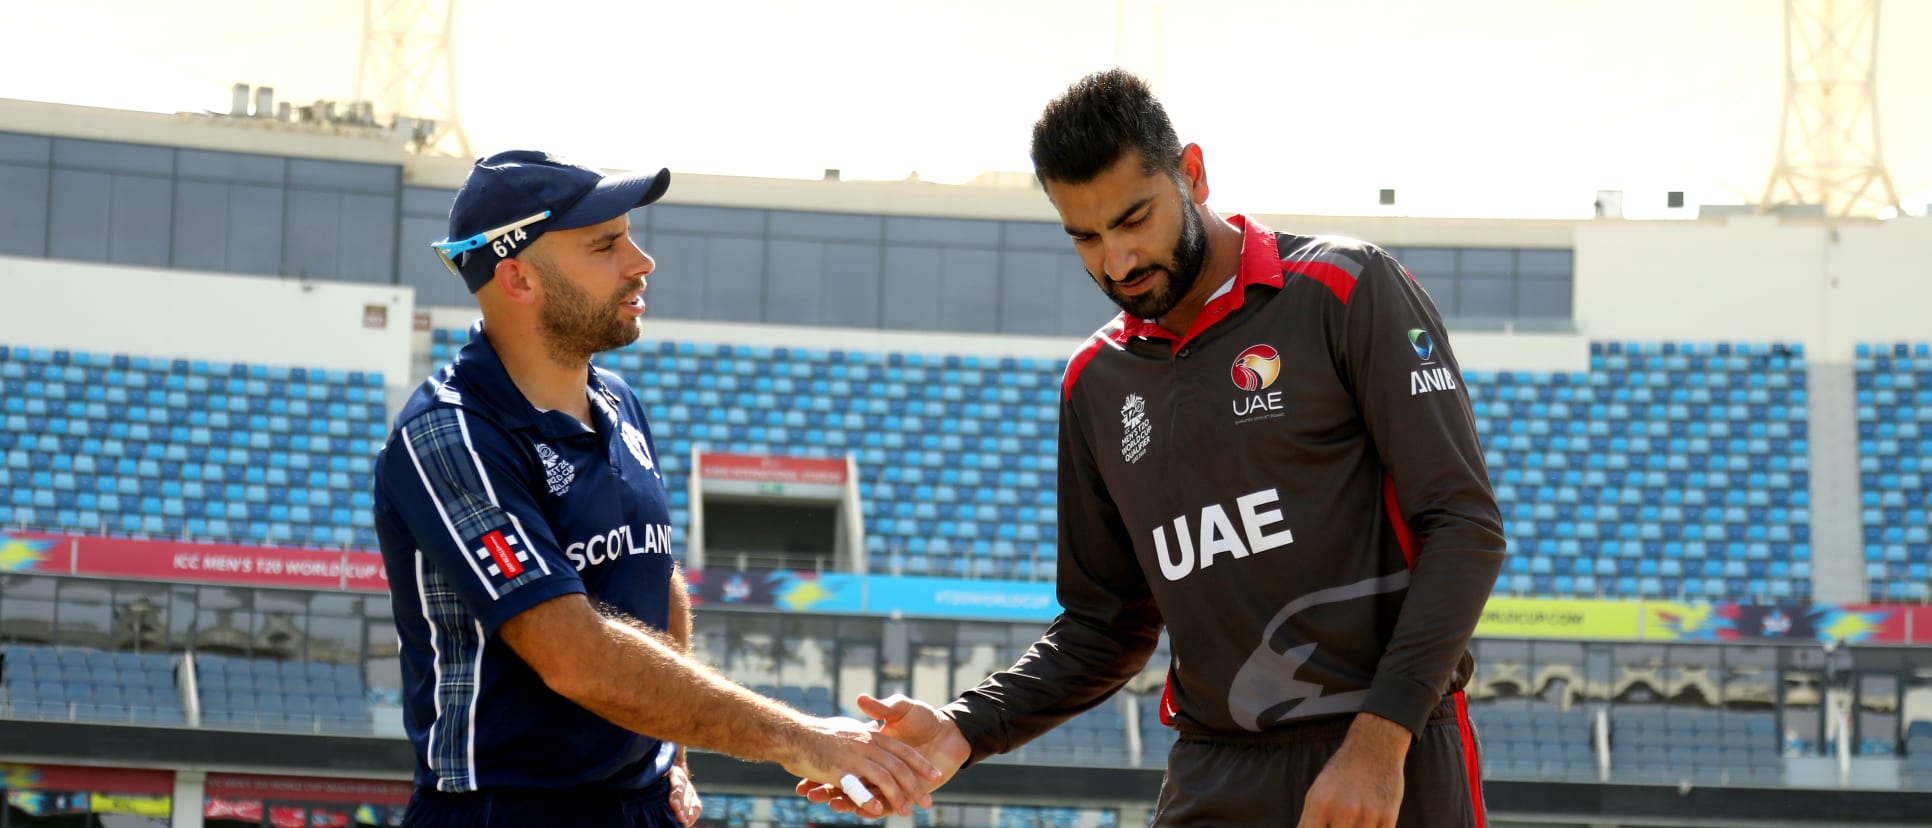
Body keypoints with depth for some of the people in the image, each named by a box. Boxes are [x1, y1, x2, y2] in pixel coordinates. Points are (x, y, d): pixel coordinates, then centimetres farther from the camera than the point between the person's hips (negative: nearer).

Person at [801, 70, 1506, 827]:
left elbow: (1463, 523, -8)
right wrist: (965, 730, 0)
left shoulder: (1347, 292, -3)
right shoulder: (1096, 382, 12)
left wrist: (1380, 739, -16)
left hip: (1395, 765, -4)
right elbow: (1105, 624, 16)